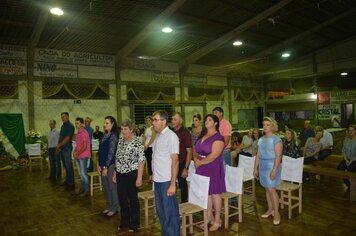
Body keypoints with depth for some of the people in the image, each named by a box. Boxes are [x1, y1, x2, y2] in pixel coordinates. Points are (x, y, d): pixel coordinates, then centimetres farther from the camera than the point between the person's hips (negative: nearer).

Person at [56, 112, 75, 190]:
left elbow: (67, 138, -17)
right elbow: (60, 137, 16)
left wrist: (59, 145, -12)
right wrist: (58, 147, 7)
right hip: (61, 149, 8)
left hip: (67, 148, -8)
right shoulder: (63, 126, 16)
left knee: (69, 166, -5)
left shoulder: (70, 126, -11)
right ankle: (67, 181, 23)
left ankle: (71, 183, -1)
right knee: (65, 166, 14)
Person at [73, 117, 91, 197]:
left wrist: (77, 153, -14)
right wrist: (75, 152, 5)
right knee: (80, 173, 13)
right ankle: (83, 188, 23)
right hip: (78, 156, 9)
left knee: (83, 173, -5)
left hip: (83, 156, -9)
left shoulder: (84, 133, -14)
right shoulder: (78, 133, 14)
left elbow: (85, 146, -17)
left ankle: (87, 190, 4)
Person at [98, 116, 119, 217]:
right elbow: (101, 151, 12)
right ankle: (109, 206, 29)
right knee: (106, 186, 15)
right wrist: (99, 165, 7)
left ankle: (114, 208, 17)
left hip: (111, 165, -8)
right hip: (103, 165, 8)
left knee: (112, 187, 4)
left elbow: (111, 152, -16)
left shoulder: (113, 136, -13)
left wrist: (106, 167, -16)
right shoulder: (105, 135, 10)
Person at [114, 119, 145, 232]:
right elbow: (117, 158, 14)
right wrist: (115, 173, 13)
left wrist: (139, 177, -17)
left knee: (133, 199, 8)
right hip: (121, 174, 6)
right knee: (122, 199, 15)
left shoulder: (137, 141, -14)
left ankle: (134, 224, 25)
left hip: (132, 174, -6)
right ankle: (124, 222, 34)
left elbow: (141, 160, -15)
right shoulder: (120, 141, 7)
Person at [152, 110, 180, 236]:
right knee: (160, 210, 21)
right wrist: (154, 174, 9)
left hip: (166, 181, -8)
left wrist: (172, 184, -17)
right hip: (157, 180, 8)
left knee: (170, 211, 7)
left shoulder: (171, 136, -14)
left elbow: (175, 161, -16)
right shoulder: (158, 135, 7)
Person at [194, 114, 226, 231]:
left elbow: (213, 155, -21)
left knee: (214, 194, 4)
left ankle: (217, 220, 19)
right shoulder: (202, 136, 10)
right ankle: (209, 217, 28)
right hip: (202, 169, 7)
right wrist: (196, 160, -8)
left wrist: (201, 162, -12)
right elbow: (196, 151, 12)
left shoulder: (218, 137, -13)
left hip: (213, 169, -7)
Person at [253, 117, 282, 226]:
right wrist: (255, 168, 11)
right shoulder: (261, 139, 8)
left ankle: (276, 213, 9)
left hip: (272, 166, -6)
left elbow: (278, 156, -15)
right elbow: (258, 154, 12)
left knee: (271, 189, -4)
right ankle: (270, 209, 27)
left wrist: (274, 170, -21)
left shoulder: (276, 139, -11)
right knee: (267, 189, 14)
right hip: (262, 166, 6)